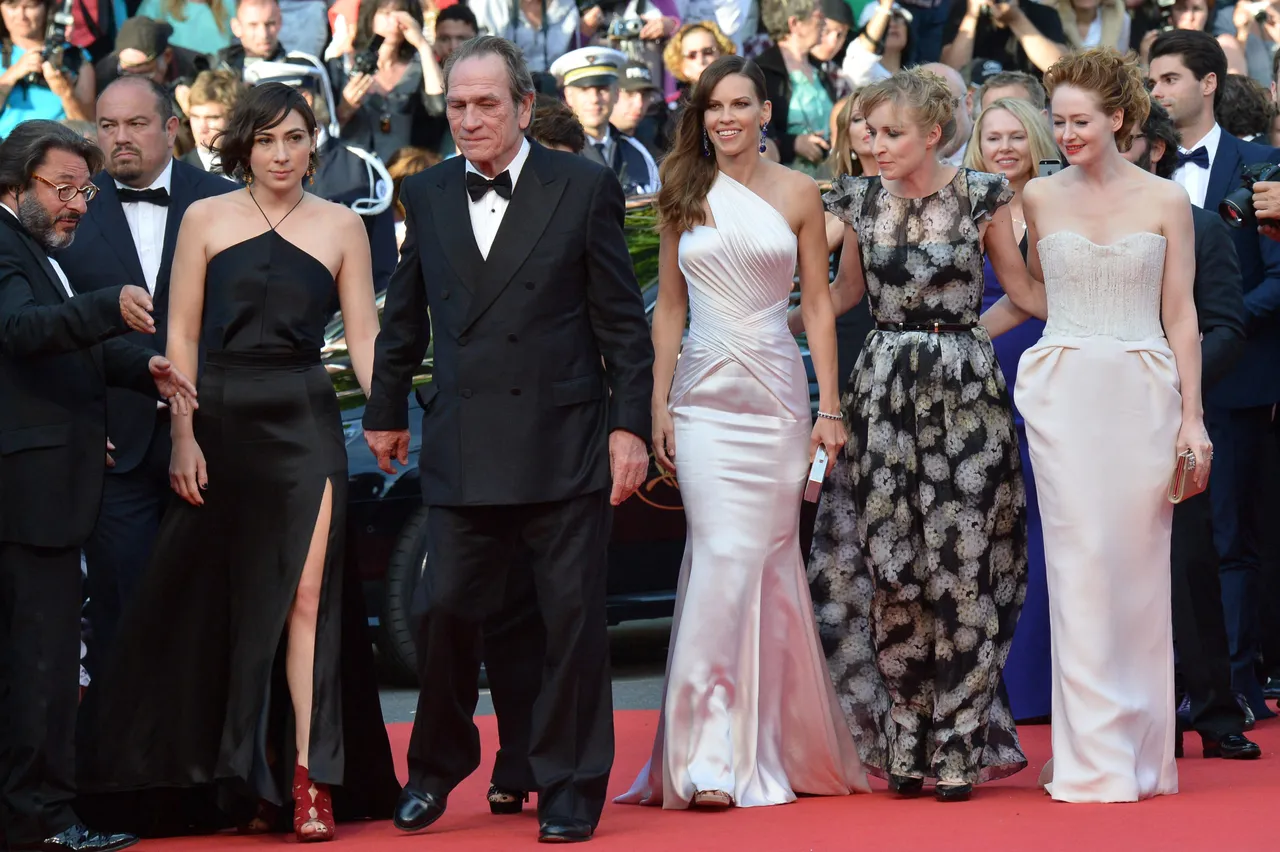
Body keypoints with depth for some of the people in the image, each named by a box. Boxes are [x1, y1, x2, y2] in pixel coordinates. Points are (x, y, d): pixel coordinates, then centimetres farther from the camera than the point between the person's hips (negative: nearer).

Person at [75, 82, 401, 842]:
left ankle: (310, 780, -9)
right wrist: (183, 436, -4)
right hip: (221, 421, 1)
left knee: (305, 595, -10)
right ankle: (246, 781, 15)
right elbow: (182, 335, 4)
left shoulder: (340, 227, 7)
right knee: (225, 603, 5)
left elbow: (365, 334, 5)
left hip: (305, 422, -1)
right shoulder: (206, 220, 5)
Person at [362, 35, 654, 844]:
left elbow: (623, 321, -1)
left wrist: (630, 425, -6)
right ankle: (437, 768, 23)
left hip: (565, 442, -2)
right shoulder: (427, 195, 8)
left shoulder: (586, 188, -1)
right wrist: (387, 411, 21)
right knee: (447, 610, 3)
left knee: (573, 619, 2)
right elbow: (405, 316, 18)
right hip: (462, 445, 3)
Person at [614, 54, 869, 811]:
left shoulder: (798, 194, 4)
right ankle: (715, 755, -7)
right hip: (705, 397, 0)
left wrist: (830, 408, 0)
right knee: (724, 556, -10)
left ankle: (778, 742, 12)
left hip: (776, 393, 0)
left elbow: (818, 305, 4)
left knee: (770, 561, 1)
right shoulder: (683, 198, 7)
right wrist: (660, 403, 4)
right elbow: (670, 307, 11)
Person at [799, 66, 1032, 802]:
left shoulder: (980, 196, -3)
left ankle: (960, 748, 2)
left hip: (965, 389, -3)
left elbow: (1022, 285, 6)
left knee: (961, 564, -4)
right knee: (890, 567, 1)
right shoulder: (862, 201, 5)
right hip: (885, 390, 3)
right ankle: (905, 742, 10)